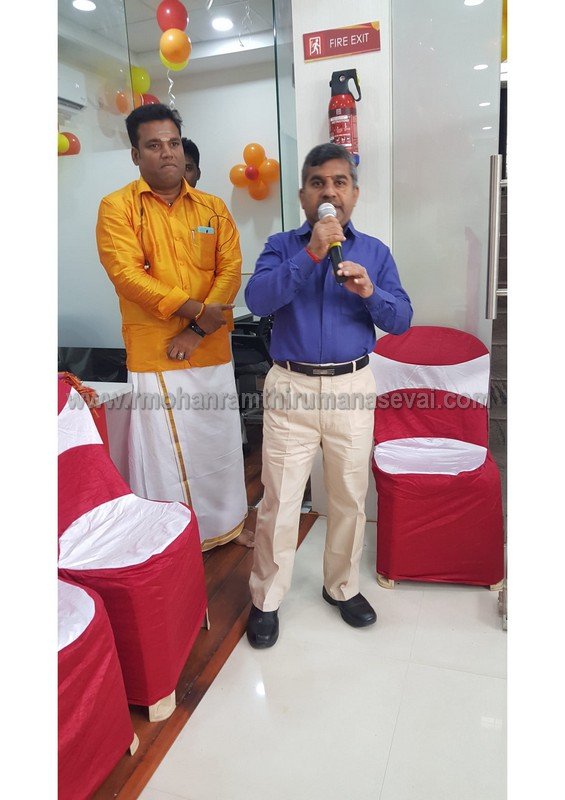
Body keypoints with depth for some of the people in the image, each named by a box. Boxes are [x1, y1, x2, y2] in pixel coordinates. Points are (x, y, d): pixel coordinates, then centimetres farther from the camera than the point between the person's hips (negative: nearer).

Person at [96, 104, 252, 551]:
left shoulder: (213, 208, 10)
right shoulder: (118, 206, 0)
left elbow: (231, 270, 0)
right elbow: (127, 274, -12)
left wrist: (198, 329, -12)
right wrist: (195, 308, -20)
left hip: (213, 349, 4)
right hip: (155, 354, -3)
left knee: (220, 444, 14)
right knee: (164, 453, 2)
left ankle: (226, 524, 34)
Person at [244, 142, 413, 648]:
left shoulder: (375, 252, 8)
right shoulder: (283, 246, 3)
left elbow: (402, 321, 2)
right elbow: (258, 299, -15)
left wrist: (370, 292, -17)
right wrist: (311, 253, -22)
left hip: (352, 387, 2)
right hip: (290, 387, -2)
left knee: (350, 497, 12)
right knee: (279, 499, 3)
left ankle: (343, 587, 35)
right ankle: (266, 599, 23)